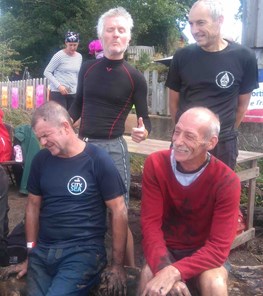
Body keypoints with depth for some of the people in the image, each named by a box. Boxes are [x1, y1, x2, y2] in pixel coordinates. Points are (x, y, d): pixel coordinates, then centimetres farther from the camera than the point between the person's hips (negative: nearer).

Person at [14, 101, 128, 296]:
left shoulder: (98, 160, -9)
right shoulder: (41, 160, 6)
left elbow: (119, 211, -7)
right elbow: (33, 206, 15)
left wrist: (118, 264, -7)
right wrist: (31, 250, 11)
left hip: (83, 250, -4)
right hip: (42, 251, 5)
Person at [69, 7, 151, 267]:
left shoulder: (135, 77, -3)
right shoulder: (87, 69, 6)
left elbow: (145, 119, -1)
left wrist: (143, 132, -23)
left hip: (112, 148, -4)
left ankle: (130, 270, 14)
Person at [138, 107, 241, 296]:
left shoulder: (227, 181, -20)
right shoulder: (155, 164, -15)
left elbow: (219, 246, -22)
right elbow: (150, 224, -17)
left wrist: (174, 272, -37)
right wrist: (165, 270, -34)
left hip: (205, 253, 0)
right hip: (166, 248, 1)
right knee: (149, 277, -30)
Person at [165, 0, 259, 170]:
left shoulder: (244, 57, -7)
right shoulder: (182, 57, -2)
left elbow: (243, 102, 4)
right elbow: (174, 100, 7)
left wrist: (227, 132, 8)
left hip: (222, 143, -1)